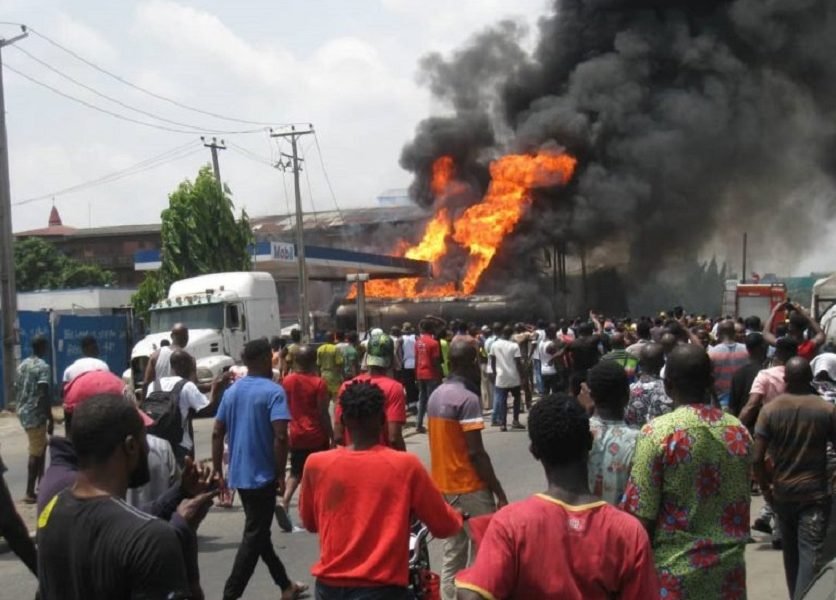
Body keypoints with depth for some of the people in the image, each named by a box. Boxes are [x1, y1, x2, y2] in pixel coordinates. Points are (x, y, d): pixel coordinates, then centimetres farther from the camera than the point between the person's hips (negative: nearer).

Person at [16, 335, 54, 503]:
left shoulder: (22, 365, 12)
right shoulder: (43, 367, -13)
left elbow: (16, 390, 16)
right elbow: (44, 395, -20)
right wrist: (51, 419, -17)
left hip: (23, 413, 9)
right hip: (36, 414, -9)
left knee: (41, 446, 22)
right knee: (35, 453, -3)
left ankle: (41, 482, 29)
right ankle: (30, 493, -2)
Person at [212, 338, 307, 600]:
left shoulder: (232, 391, 7)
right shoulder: (273, 391, -13)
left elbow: (217, 433, 8)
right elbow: (280, 436, -22)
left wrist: (218, 471, 13)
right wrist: (280, 474, -14)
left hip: (239, 474, 7)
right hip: (262, 475, -7)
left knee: (259, 531, 17)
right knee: (254, 536, 0)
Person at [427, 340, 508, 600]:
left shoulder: (436, 395, 8)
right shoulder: (468, 399, -17)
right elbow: (476, 453, -19)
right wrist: (500, 493, -14)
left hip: (443, 486, 8)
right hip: (470, 488, -8)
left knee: (452, 556, 11)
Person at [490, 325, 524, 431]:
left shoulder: (494, 345, -2)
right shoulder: (514, 346, -10)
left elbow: (492, 361, 3)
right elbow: (518, 363, -11)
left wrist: (494, 373, 16)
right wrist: (522, 376, -4)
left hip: (501, 377, 2)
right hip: (514, 377, -1)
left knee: (502, 400, 6)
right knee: (517, 397, 18)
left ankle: (503, 424, 2)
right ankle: (515, 421, 13)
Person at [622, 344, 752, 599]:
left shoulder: (657, 432, -14)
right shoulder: (739, 431, 1)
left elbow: (642, 517, -13)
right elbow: (741, 510, 10)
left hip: (676, 573, -4)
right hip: (728, 572, 5)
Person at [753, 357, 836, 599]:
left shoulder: (770, 410, -7)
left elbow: (757, 458, -11)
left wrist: (765, 487, 4)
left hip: (782, 492, 2)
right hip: (815, 492, -2)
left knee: (791, 552, 19)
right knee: (810, 554, -5)